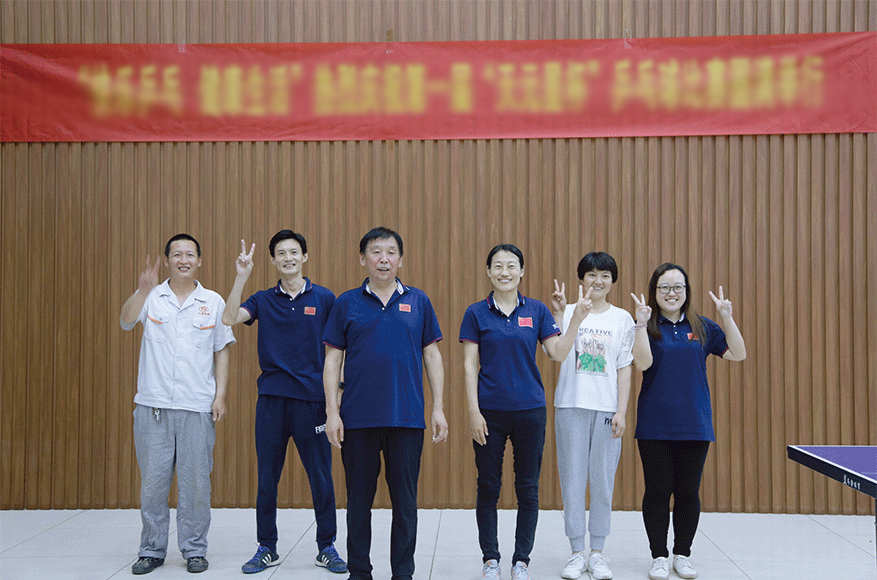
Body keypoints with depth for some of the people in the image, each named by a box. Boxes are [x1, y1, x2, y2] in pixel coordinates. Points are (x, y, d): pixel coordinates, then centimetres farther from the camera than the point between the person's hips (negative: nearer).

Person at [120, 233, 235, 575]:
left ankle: (195, 550, 16)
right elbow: (127, 320, -15)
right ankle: (151, 550, 18)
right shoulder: (152, 297, 5)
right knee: (153, 480, 5)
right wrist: (143, 290, -33)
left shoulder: (213, 302, 8)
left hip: (198, 406, 0)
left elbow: (221, 352, 10)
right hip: (153, 404, 0)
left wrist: (220, 395, 1)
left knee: (196, 480, 3)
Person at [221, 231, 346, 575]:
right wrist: (242, 276, -16)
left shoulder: (324, 299, 4)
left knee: (321, 478, 3)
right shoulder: (263, 301, 7)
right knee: (267, 478, 7)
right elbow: (229, 318, -9)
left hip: (312, 400, -1)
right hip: (271, 398, 2)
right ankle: (266, 549, 20)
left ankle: (326, 547, 17)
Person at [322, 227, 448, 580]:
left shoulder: (418, 302, 6)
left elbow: (432, 356, 7)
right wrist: (332, 411, -4)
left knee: (405, 501, 5)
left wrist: (438, 408, 1)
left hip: (407, 418, 0)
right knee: (359, 500, 7)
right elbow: (333, 359, 4)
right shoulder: (347, 303, 5)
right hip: (358, 418, 0)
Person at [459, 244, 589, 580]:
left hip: (529, 410, 1)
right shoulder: (476, 313, 1)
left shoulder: (537, 311, 5)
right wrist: (473, 412, -8)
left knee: (528, 489, 5)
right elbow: (470, 365, -2)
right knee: (488, 487, 5)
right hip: (490, 412, -1)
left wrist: (576, 320, -12)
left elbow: (557, 353, 0)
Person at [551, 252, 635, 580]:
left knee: (603, 479, 3)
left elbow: (624, 368, 6)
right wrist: (558, 314, -21)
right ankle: (577, 553, 12)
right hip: (571, 405, -1)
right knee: (573, 479, 2)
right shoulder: (569, 312, 4)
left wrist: (621, 411, -2)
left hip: (606, 407, 1)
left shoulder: (622, 318, 8)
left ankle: (597, 553, 14)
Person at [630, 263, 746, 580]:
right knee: (657, 491, 3)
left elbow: (738, 354, 1)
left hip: (695, 424, 2)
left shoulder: (702, 327, 8)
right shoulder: (646, 326, 1)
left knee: (688, 492, 7)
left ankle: (682, 554, 21)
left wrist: (727, 317, -8)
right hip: (655, 425, -2)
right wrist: (642, 322, -21)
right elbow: (642, 363, -15)